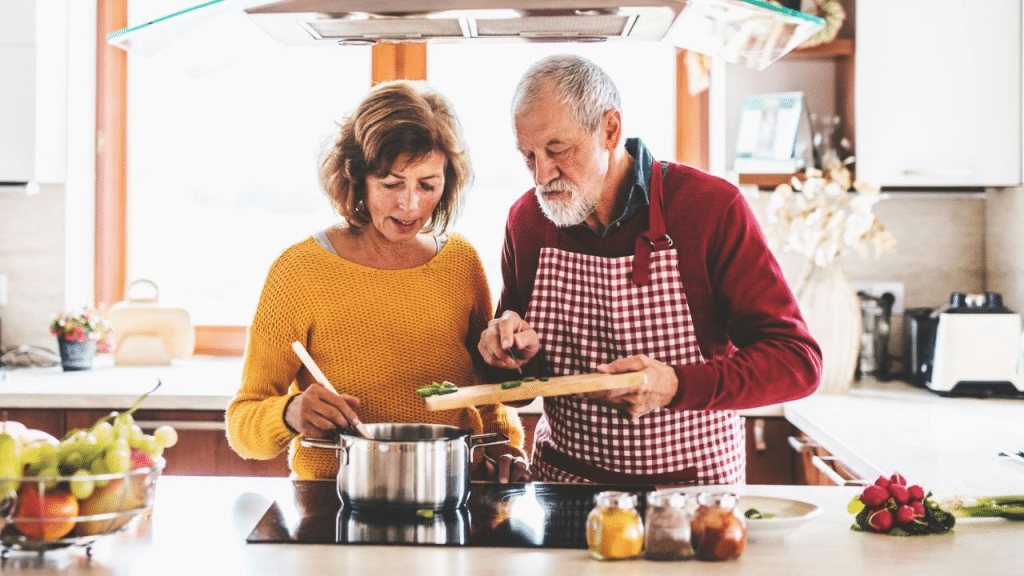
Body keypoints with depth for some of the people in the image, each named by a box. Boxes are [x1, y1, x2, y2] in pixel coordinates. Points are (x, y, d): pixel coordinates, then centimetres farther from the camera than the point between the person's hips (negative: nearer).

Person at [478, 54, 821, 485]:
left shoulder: (712, 207, -10)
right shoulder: (526, 218, 3)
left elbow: (797, 361, -12)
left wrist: (677, 386, -26)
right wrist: (516, 350, -7)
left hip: (692, 486, -2)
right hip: (560, 482, 3)